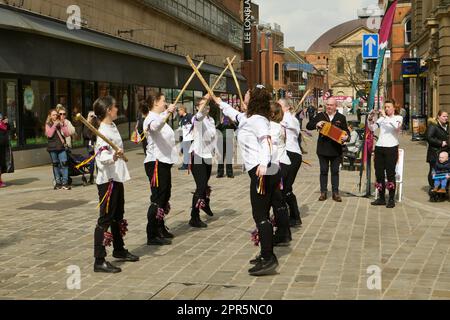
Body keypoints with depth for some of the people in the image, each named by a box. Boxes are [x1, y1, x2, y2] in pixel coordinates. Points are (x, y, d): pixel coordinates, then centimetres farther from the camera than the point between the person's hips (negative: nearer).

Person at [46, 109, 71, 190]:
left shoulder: (62, 123, 9)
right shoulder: (48, 125, 6)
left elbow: (67, 134, 1)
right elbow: (49, 134, -10)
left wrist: (62, 126, -9)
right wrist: (54, 125, -12)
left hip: (62, 146, 0)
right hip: (52, 147, 0)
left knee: (64, 163, -10)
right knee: (55, 165, 7)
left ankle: (65, 182, -10)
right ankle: (58, 182, 14)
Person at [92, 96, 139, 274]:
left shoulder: (112, 126, 11)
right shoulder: (103, 131, -19)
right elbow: (102, 156, -32)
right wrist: (113, 157, -51)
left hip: (117, 177, 10)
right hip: (107, 180, -10)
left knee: (118, 216, 21)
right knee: (105, 219, -8)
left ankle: (119, 249, 36)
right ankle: (99, 261, -7)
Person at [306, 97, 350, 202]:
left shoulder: (341, 118, 4)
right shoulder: (320, 116, 5)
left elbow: (346, 131, 3)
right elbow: (308, 126, 4)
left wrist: (346, 137, -19)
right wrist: (316, 124, -15)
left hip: (336, 149, -1)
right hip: (323, 149, 1)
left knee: (335, 171, 6)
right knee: (323, 171, 7)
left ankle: (335, 193, 12)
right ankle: (323, 192, 13)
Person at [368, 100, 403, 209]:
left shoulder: (398, 118, 2)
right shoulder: (381, 118, 13)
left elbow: (396, 126, -20)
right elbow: (372, 128, 3)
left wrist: (385, 116, -23)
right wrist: (371, 119, -13)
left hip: (391, 148, -4)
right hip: (379, 147, 4)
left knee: (390, 173, -3)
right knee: (379, 173, 6)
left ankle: (391, 199, 2)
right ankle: (381, 198, 14)